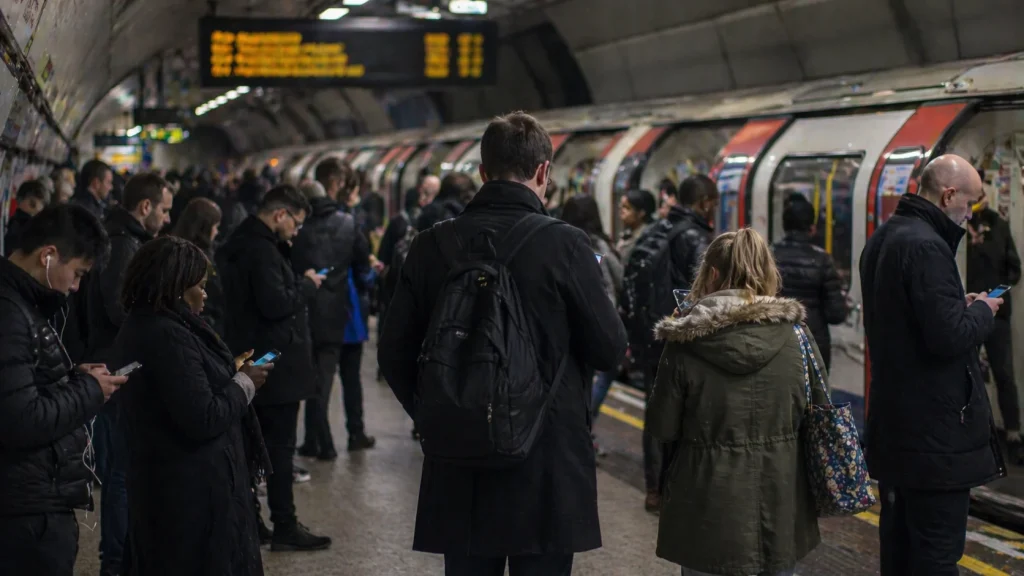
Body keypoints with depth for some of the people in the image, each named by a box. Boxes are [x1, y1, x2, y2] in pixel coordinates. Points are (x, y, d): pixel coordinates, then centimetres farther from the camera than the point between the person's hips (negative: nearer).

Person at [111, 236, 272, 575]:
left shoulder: (142, 326, 9)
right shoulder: (169, 337, -22)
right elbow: (203, 419, -24)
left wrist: (231, 374, 6)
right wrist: (244, 384, -11)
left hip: (162, 482, 10)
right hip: (193, 489, -10)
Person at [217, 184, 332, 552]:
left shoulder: (239, 245, 13)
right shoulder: (261, 249, -20)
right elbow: (276, 304, -27)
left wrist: (300, 285, 6)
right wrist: (307, 285, -12)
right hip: (277, 366, -10)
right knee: (280, 447, -3)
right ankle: (284, 528, 4)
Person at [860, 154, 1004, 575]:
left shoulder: (883, 238, 13)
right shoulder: (926, 246, -20)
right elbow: (950, 337, -24)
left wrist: (961, 305, 14)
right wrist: (982, 311, -5)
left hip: (891, 420, 10)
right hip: (934, 428, -10)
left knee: (898, 538, 18)